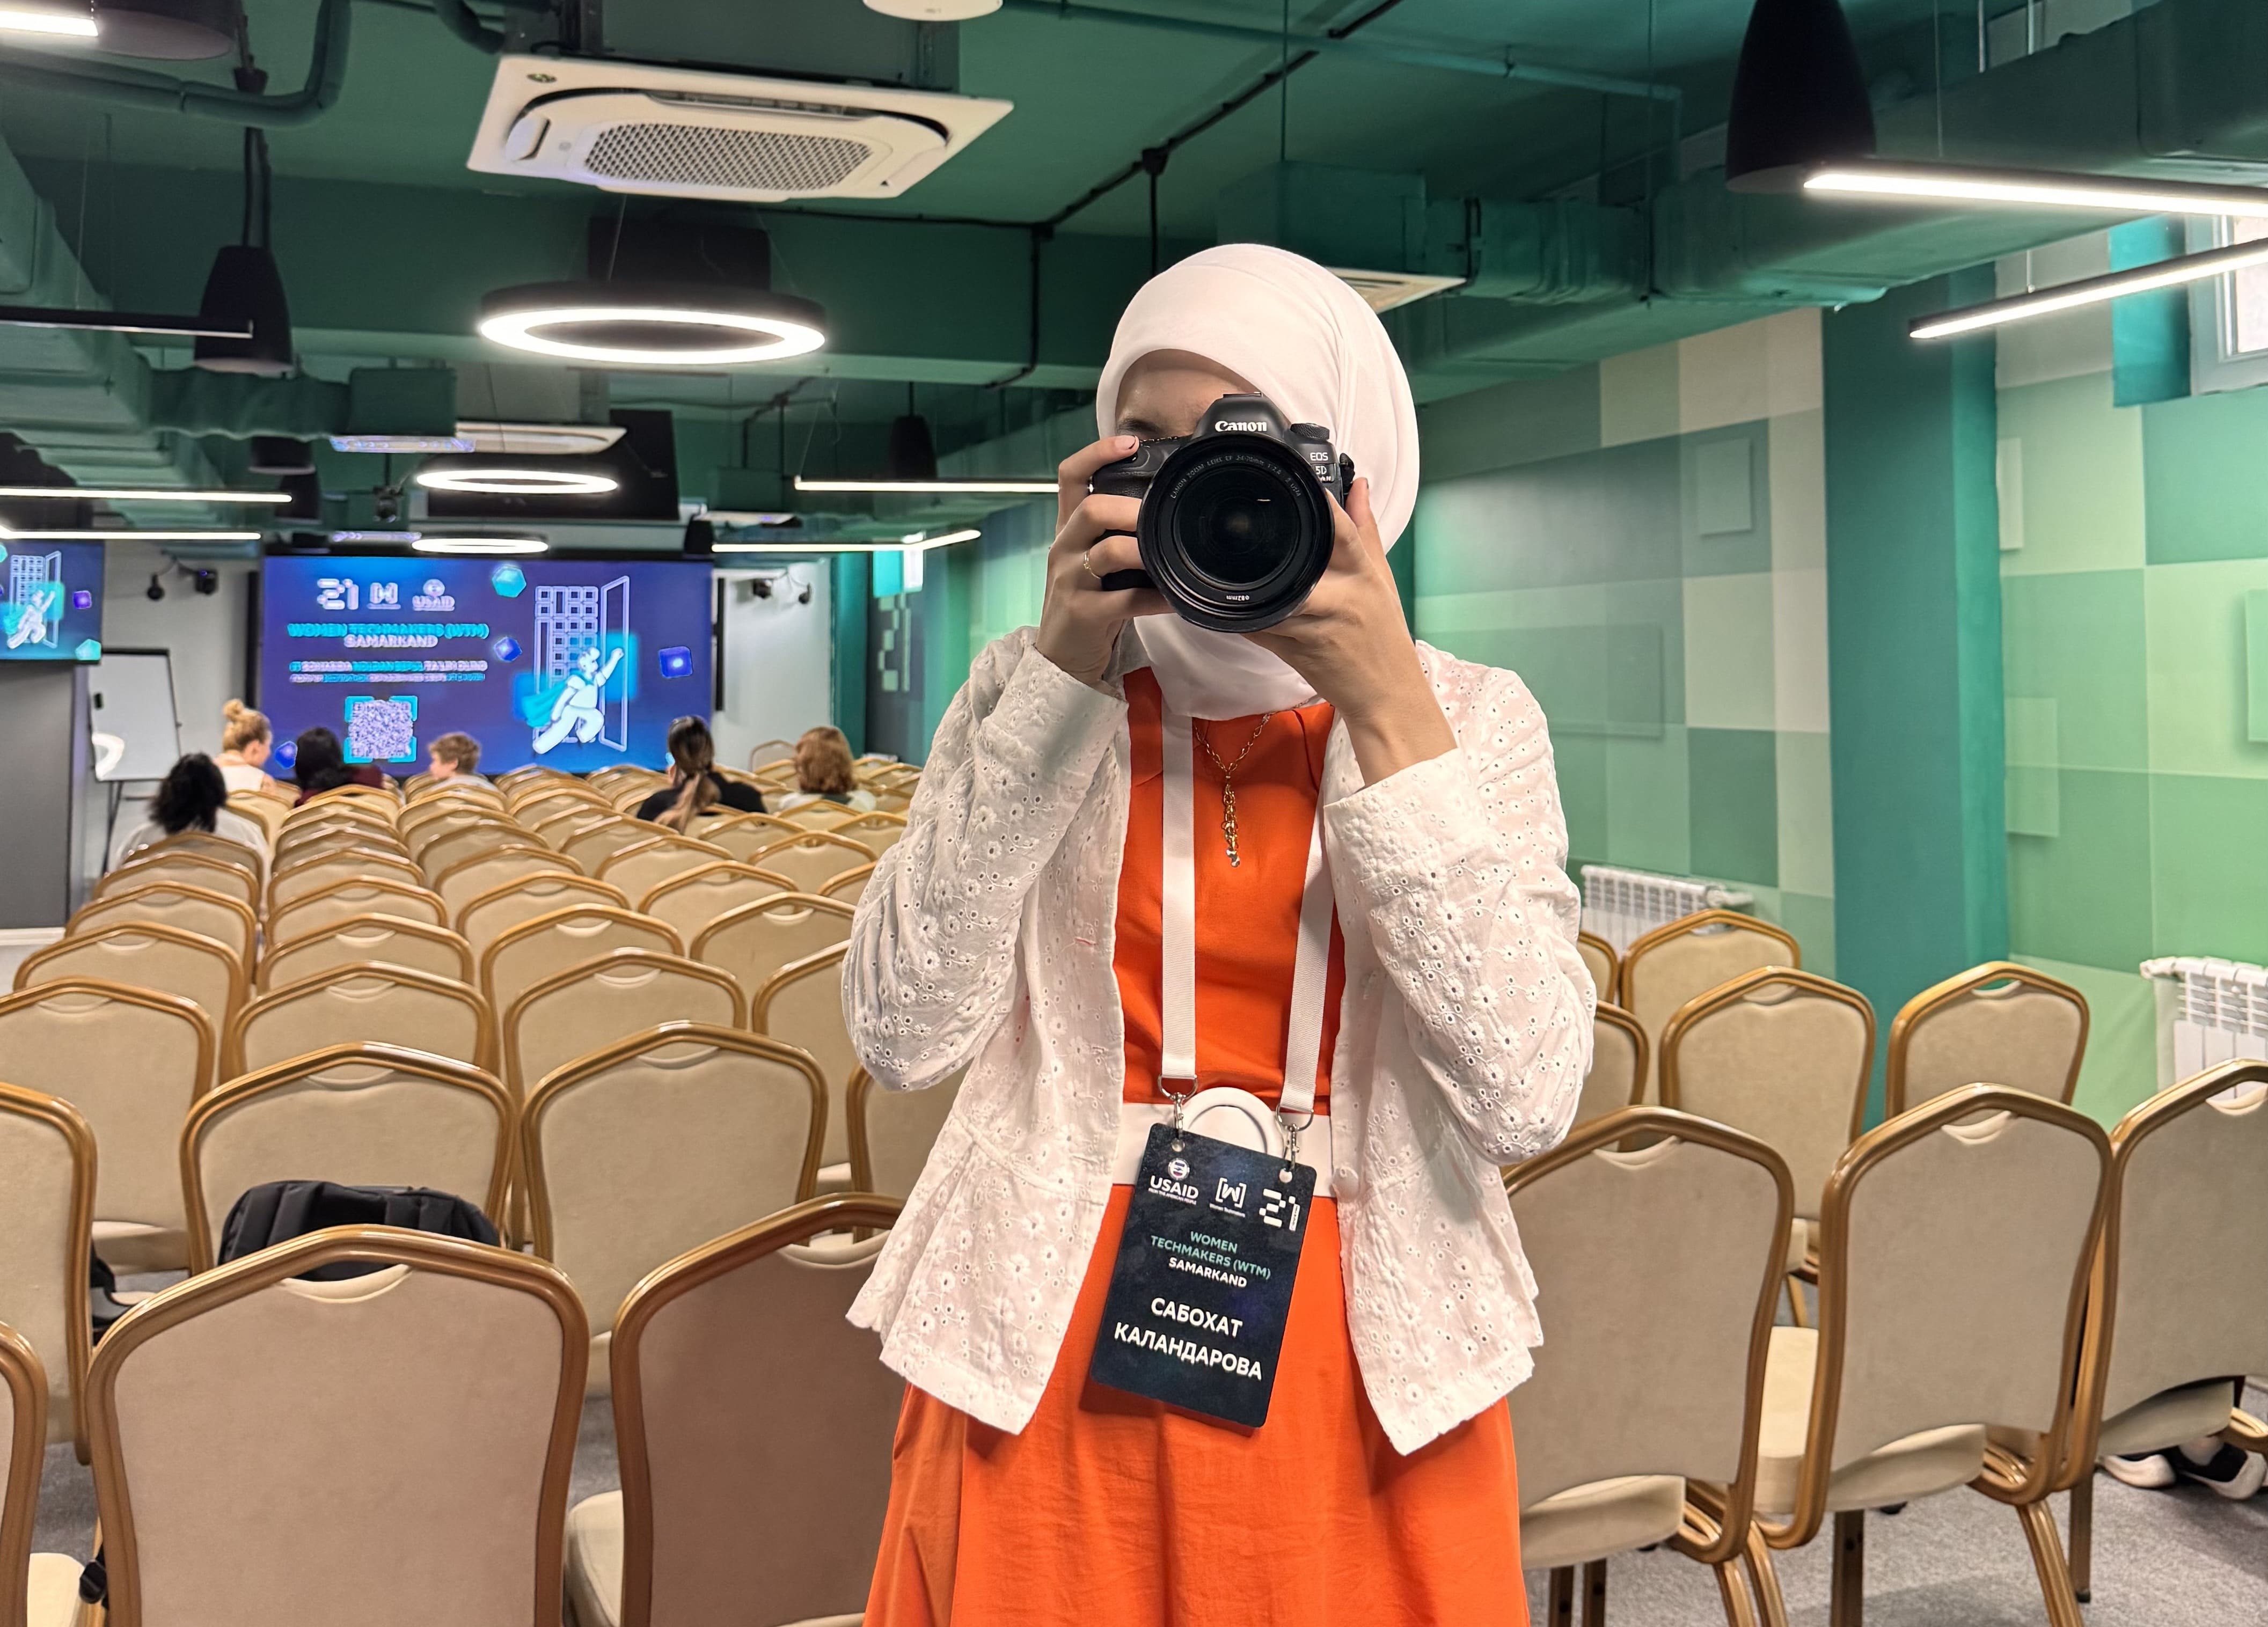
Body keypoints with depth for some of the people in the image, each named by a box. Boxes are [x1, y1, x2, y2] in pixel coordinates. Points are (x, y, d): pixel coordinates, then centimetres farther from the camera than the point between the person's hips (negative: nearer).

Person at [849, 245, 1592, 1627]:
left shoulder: (1474, 718, -2)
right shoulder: (1029, 689, 0)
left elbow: (1527, 1100, -15)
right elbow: (904, 1033, -13)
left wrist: (1386, 708, -18)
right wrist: (1064, 672, -16)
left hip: (1368, 1375, 0)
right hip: (1047, 1354, 1)